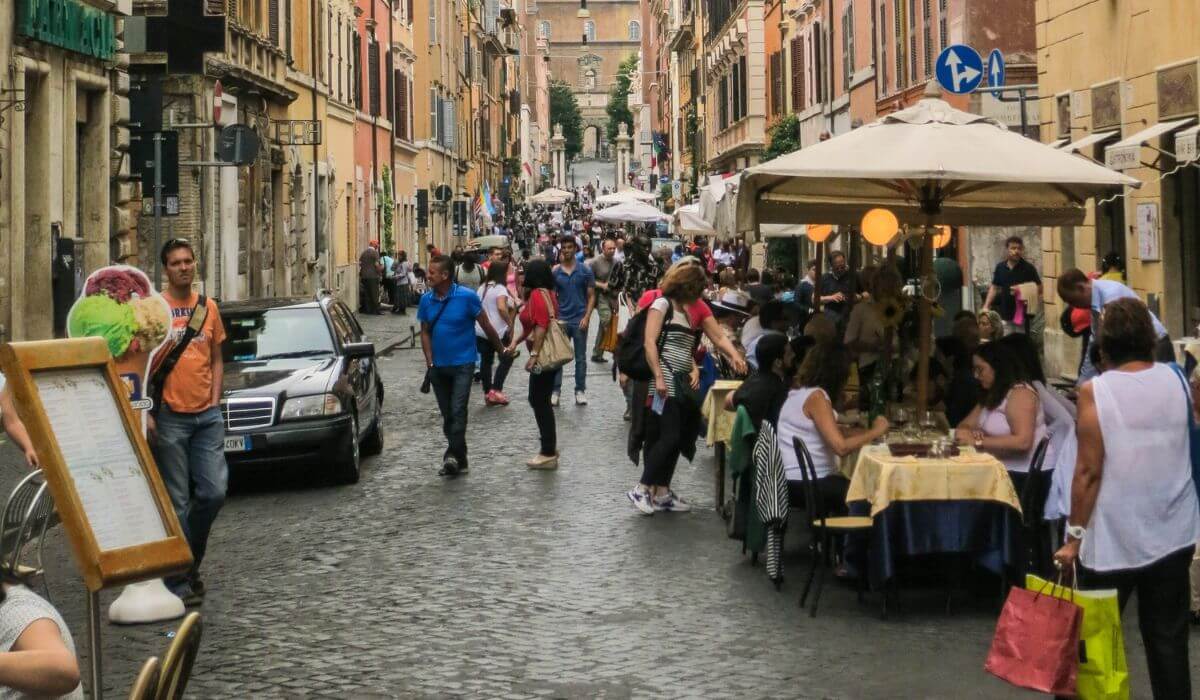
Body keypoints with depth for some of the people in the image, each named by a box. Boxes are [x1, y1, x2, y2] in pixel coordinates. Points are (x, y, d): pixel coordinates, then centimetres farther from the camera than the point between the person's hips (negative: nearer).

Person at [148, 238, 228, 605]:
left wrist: (215, 399, 5)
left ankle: (191, 562, 24)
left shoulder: (208, 307, 10)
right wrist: (145, 413, -11)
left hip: (207, 416, 4)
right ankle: (178, 580, 8)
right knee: (176, 501, 0)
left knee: (213, 493, 3)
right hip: (170, 417, -4)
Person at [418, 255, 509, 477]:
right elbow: (425, 333, 8)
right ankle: (460, 459, 20)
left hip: (463, 364, -5)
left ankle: (453, 455, -19)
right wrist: (430, 363, 0)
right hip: (438, 366, 5)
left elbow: (486, 326, -3)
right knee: (447, 415, 10)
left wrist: (502, 350, 6)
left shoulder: (467, 297, -12)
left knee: (458, 411, -16)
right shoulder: (426, 300, 1)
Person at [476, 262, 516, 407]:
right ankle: (496, 391, -3)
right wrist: (510, 323, -20)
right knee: (506, 359, 6)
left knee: (486, 361, 11)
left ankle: (487, 393, 13)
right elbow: (501, 308, -28)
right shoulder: (500, 288, -13)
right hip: (497, 331, -7)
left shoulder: (482, 288, 12)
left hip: (480, 331, 7)